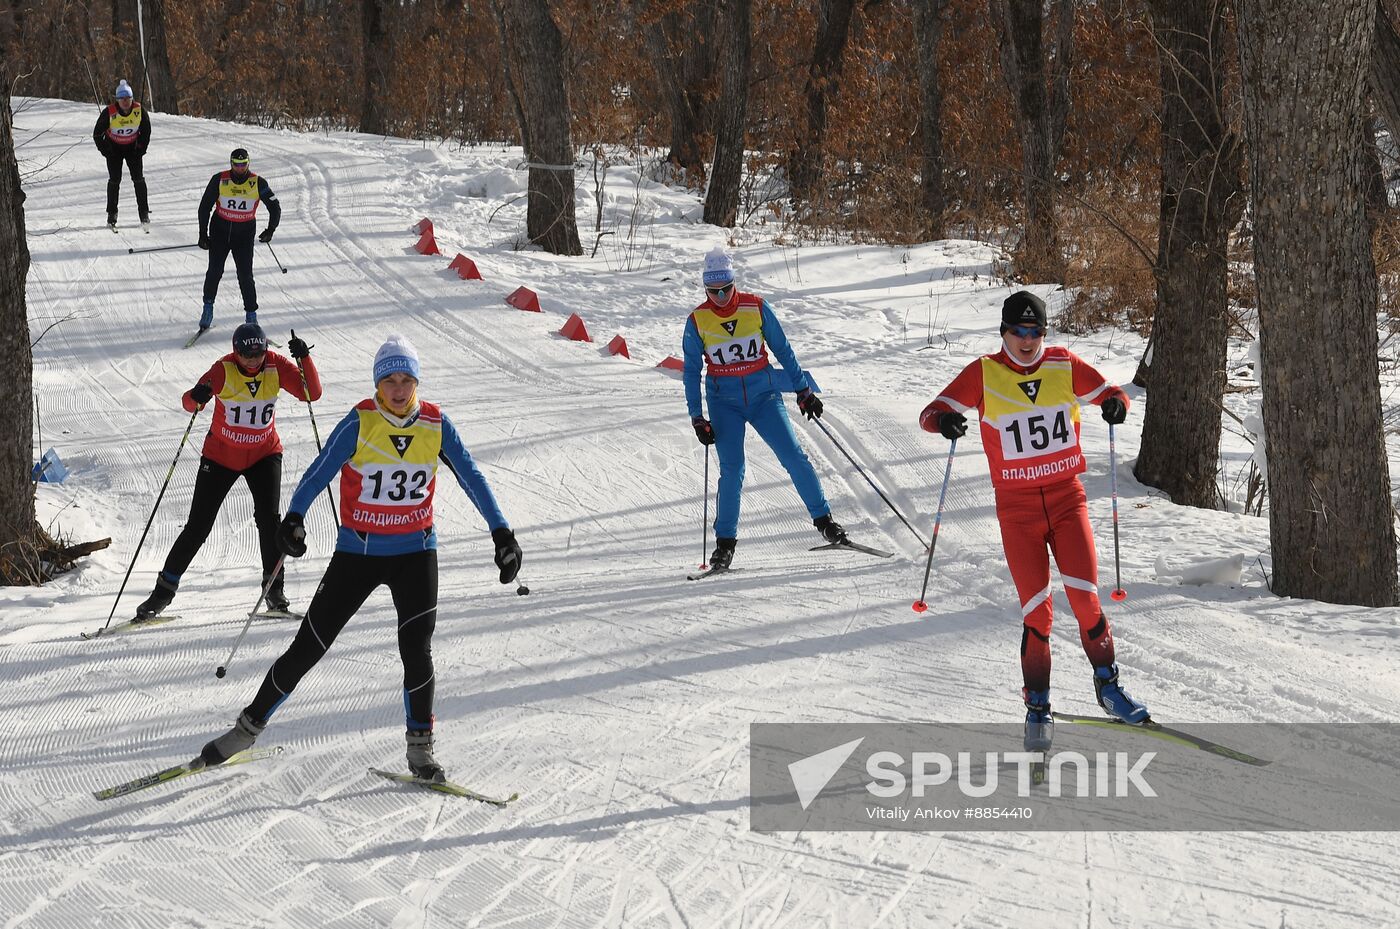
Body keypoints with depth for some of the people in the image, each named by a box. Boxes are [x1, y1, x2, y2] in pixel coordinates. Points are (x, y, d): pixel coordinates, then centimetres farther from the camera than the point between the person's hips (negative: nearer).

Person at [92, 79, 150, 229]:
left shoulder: (139, 110, -17)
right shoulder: (109, 112, -23)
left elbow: (146, 131, 1)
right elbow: (97, 134, -11)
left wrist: (141, 148, -4)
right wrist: (106, 151, -11)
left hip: (132, 148, 2)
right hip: (114, 148, -1)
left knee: (138, 178, -6)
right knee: (114, 179, -7)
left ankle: (144, 213, 1)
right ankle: (112, 214, 2)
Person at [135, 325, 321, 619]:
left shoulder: (277, 367, -13)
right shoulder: (224, 370, -20)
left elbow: (312, 394, -19)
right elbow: (189, 403, -30)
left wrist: (304, 358, -33)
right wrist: (197, 396, -54)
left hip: (264, 454, 1)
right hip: (221, 456, -1)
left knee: (269, 517, -17)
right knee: (198, 526, -1)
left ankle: (274, 587, -2)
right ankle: (164, 590, 12)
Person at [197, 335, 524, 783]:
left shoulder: (435, 425, -5)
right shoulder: (360, 422, -13)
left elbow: (472, 478, 0)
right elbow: (319, 472, -21)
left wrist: (501, 532, -4)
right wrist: (293, 518, -37)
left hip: (415, 551, 1)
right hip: (358, 552, -1)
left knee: (416, 647, -14)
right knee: (308, 647, 1)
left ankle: (420, 747, 2)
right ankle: (249, 726, 16)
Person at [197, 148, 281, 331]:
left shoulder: (258, 183, -9)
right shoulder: (219, 180, -9)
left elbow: (275, 207, 0)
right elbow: (205, 206, 0)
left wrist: (270, 230, -13)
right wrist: (203, 234, -2)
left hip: (245, 233, 0)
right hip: (220, 229, 1)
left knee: (245, 275, -6)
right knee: (215, 271, -7)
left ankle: (251, 315, 5)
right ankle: (208, 306, 13)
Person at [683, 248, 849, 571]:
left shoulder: (756, 307, -5)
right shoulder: (697, 321, -4)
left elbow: (783, 350, 4)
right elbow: (691, 371, 3)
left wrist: (803, 390, 6)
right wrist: (697, 418, -2)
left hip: (764, 395, 1)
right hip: (724, 401, -1)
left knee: (794, 457, -6)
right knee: (731, 468, -12)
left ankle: (823, 519, 9)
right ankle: (725, 542, -2)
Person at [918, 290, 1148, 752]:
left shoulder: (1064, 365, 1)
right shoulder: (983, 374, -4)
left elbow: (1107, 392, 5)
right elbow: (932, 412, -9)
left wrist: (1115, 403, -19)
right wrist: (944, 420, -33)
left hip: (1066, 497, 1)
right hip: (1017, 509, -1)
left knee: (1084, 595, -9)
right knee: (1036, 608, -6)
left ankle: (1107, 682, 12)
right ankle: (1037, 705, 8)